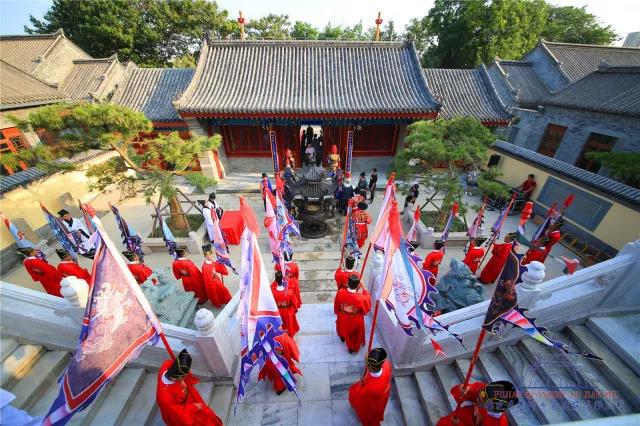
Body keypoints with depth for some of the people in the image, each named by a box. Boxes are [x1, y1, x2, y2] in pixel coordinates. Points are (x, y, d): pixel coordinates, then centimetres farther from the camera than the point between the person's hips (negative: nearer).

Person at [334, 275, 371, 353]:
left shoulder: (340, 292, -32)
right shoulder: (361, 298, -40)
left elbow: (336, 306, -11)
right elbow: (367, 307, -15)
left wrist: (337, 313, 11)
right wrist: (364, 290, -14)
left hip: (343, 317, 2)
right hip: (355, 320, -2)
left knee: (343, 328, 37)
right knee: (354, 334, 30)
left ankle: (343, 337, 67)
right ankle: (352, 348, 55)